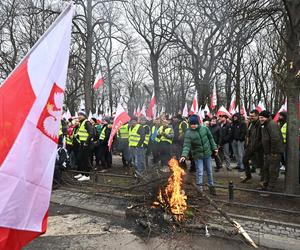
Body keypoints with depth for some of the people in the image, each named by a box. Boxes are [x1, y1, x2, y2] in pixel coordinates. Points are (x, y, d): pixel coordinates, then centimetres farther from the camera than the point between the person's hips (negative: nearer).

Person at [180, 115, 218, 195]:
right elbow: (186, 145, -24)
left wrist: (214, 148, 7)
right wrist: (184, 155, -38)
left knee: (209, 171, 17)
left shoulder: (204, 129, -7)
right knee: (200, 173, -3)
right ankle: (200, 189, 14)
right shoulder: (188, 133, -16)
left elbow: (210, 138, 7)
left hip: (207, 153, 3)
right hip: (198, 155, -3)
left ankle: (211, 186, 37)